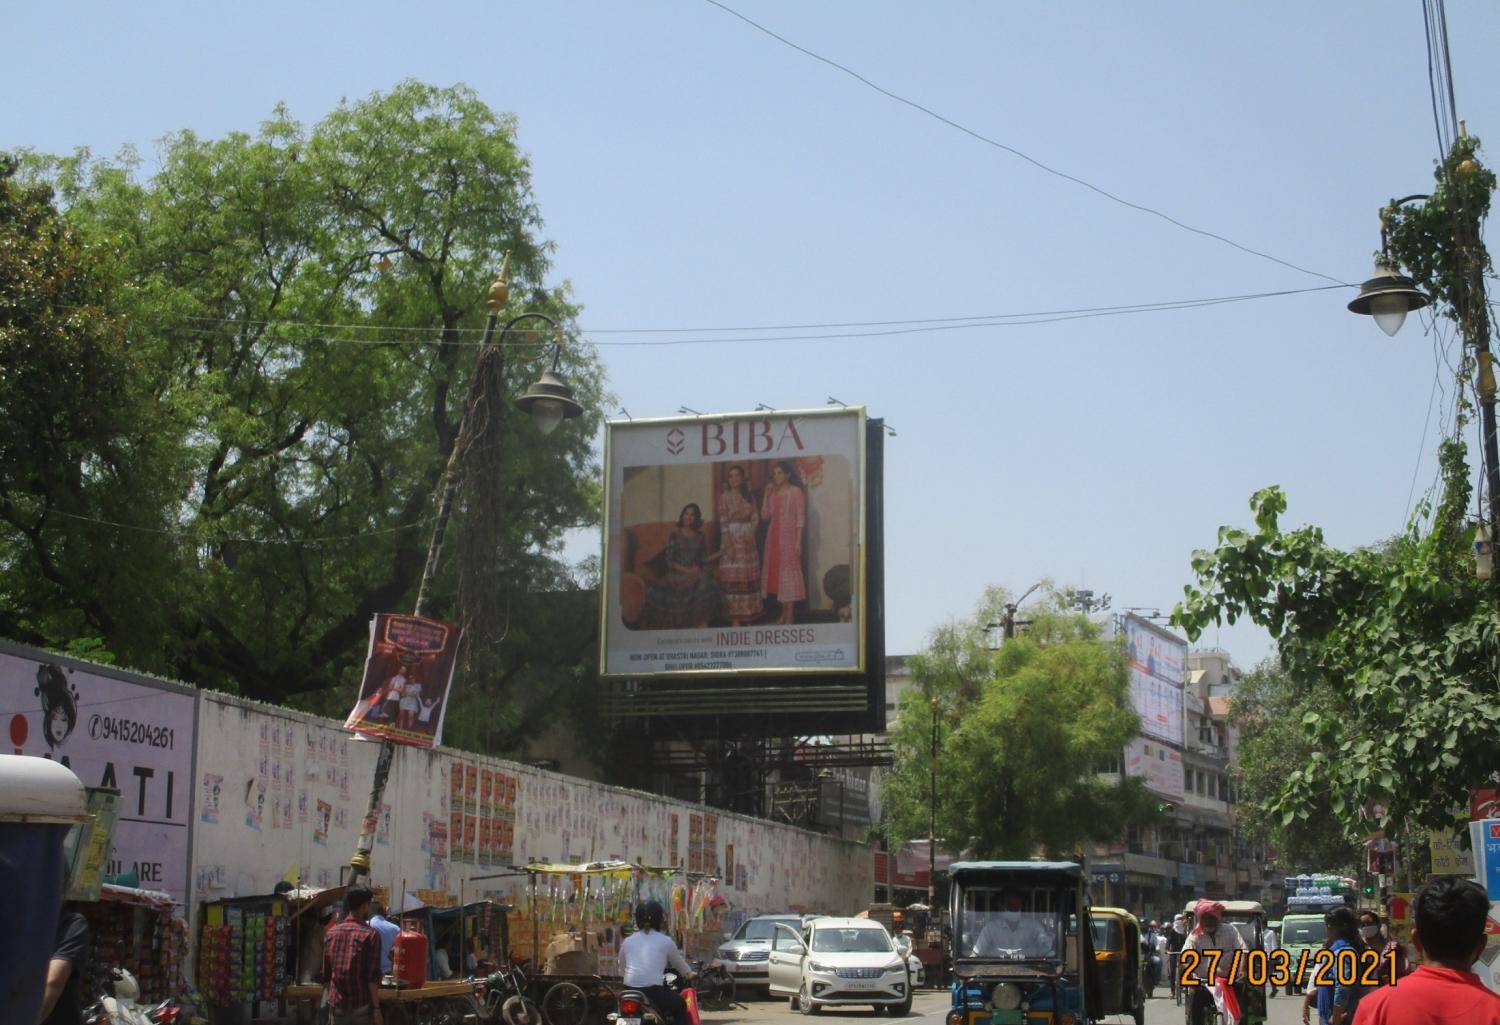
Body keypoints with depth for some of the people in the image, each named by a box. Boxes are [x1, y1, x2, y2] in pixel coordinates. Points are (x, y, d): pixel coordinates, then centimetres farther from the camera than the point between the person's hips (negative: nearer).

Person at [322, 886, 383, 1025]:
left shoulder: (331, 932, 8)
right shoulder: (370, 935, -8)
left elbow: (326, 974, 13)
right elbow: (372, 977, -12)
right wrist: (376, 1008, -10)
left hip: (336, 1005, 5)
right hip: (362, 1005, -5)